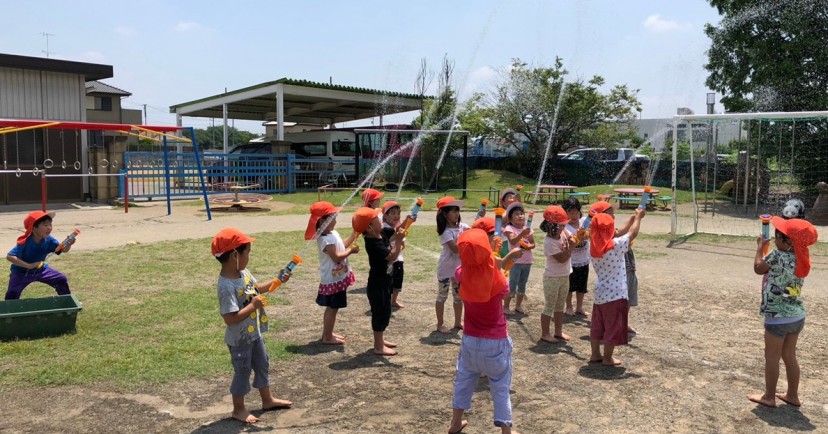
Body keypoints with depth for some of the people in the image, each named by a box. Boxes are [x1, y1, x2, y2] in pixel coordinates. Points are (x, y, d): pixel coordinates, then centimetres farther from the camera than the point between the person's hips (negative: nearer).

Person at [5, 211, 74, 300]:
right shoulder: (25, 242, -30)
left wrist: (68, 245, -45)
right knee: (12, 293, -18)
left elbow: (63, 249, -20)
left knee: (62, 280, 2)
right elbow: (9, 257, -35)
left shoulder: (49, 240, -16)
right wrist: (28, 265, -41)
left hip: (40, 269, 5)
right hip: (22, 272, -4)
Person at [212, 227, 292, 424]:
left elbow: (256, 288, 15)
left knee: (262, 365, 22)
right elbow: (230, 319, -34)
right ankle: (239, 409, 28)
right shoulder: (227, 286, -32)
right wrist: (253, 306, -27)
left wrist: (278, 280, 8)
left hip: (254, 332, 9)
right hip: (239, 339, -9)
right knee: (243, 372, 8)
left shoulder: (243, 272, -5)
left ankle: (268, 399, 41)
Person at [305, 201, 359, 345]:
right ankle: (327, 337, 9)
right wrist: (351, 251, -14)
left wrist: (355, 234, 8)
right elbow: (337, 257, -25)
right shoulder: (326, 239, -24)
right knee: (332, 308, 0)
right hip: (333, 279, -10)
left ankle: (327, 333, 29)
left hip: (337, 277, 10)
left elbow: (342, 245, 14)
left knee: (332, 308, 18)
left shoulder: (333, 233, 7)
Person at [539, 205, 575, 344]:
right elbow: (562, 259, -24)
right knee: (550, 307, 3)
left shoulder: (563, 233, -2)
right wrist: (570, 247, -24)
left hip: (565, 276, 8)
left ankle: (558, 331, 30)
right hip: (552, 278, -8)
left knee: (560, 306, 18)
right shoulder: (549, 242, -23)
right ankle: (545, 334, 14)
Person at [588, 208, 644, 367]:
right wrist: (639, 216, 8)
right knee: (613, 327, 7)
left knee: (597, 326, 16)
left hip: (599, 293, 7)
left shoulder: (593, 246, -2)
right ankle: (607, 358, 17)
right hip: (615, 294, -6)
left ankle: (595, 354, 27)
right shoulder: (616, 246, -21)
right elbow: (633, 233, -8)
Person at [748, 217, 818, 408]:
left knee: (772, 357, 7)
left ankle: (769, 397, 17)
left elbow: (758, 268, -4)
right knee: (789, 356, 19)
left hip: (778, 317, -7)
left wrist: (760, 247, 7)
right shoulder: (800, 258, 2)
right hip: (797, 315, 7)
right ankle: (792, 395, 30)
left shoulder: (777, 256, -20)